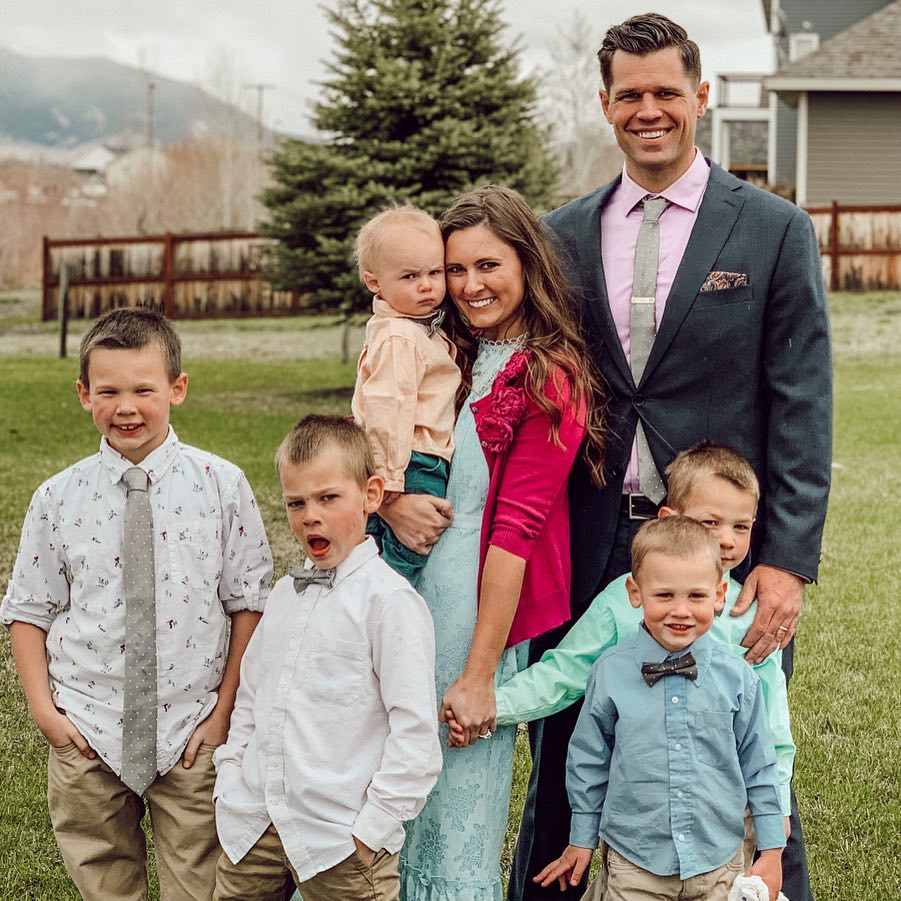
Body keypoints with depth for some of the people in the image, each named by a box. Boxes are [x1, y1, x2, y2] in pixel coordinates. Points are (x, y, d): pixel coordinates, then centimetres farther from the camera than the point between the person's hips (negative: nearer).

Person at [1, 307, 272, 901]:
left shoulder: (222, 485, -5)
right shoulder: (59, 498, -1)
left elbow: (250, 603, -2)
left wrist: (223, 712, -6)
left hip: (191, 737, -1)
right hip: (86, 736, 1)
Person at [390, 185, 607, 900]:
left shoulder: (551, 380, -8)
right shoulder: (444, 360, 12)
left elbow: (515, 529, -12)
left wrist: (480, 673, -14)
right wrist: (388, 497, -5)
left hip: (479, 616, -6)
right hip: (407, 599, 6)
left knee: (460, 822, 1)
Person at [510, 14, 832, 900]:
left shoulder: (774, 230, 0)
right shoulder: (563, 235, 9)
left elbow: (802, 407, -4)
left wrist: (788, 559, -12)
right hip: (586, 551, 3)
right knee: (560, 776, 11)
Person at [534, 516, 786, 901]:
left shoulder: (738, 677, -4)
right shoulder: (610, 672, -6)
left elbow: (759, 767, 4)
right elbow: (588, 761, 5)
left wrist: (771, 851, 6)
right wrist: (581, 842, 11)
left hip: (719, 865, 1)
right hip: (634, 866, -1)